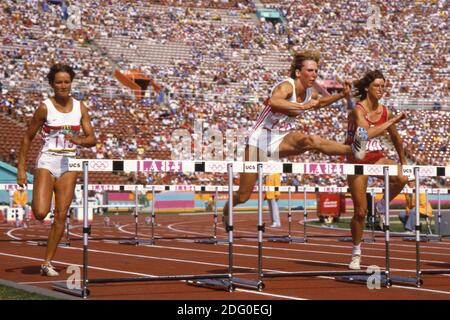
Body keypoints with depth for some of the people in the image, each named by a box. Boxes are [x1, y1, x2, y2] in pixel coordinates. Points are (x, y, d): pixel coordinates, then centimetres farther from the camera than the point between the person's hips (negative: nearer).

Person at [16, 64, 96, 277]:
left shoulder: (80, 107, 5)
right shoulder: (45, 108, -5)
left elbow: (92, 139, 4)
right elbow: (27, 138, 1)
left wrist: (78, 140, -18)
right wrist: (21, 168, -5)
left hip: (69, 164, 3)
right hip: (47, 161, -3)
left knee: (61, 215, -2)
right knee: (40, 214, -19)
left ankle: (47, 263, 7)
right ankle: (37, 201, 20)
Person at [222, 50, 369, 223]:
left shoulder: (311, 94, 1)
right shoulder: (287, 86, -22)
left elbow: (320, 103, 27)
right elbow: (273, 102, -45)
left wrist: (342, 95, 12)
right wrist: (303, 106, -45)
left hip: (280, 141, 5)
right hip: (259, 142, -5)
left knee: (312, 141, -30)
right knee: (243, 196, 0)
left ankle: (353, 149, -49)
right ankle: (226, 211, 30)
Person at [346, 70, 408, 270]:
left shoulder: (385, 111, 1)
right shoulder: (358, 110, -16)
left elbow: (395, 136, 17)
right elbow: (367, 133, -33)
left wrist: (402, 160, 25)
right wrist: (392, 121, -28)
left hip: (377, 157, 4)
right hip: (357, 160, -4)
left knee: (401, 179, -28)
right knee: (360, 211, -2)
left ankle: (382, 205, 2)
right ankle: (356, 253, 17)